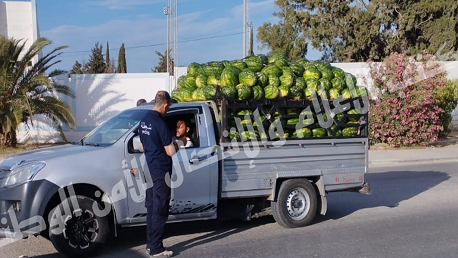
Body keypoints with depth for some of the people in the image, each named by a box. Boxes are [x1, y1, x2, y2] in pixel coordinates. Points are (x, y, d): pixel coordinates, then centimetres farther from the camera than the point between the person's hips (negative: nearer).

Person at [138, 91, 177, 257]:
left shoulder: (144, 121, 8)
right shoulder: (160, 123, -20)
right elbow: (171, 152, -17)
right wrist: (175, 145, 2)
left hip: (150, 170, 9)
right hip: (161, 172, -9)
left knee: (151, 208, 16)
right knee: (160, 211, -1)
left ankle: (150, 244, 25)